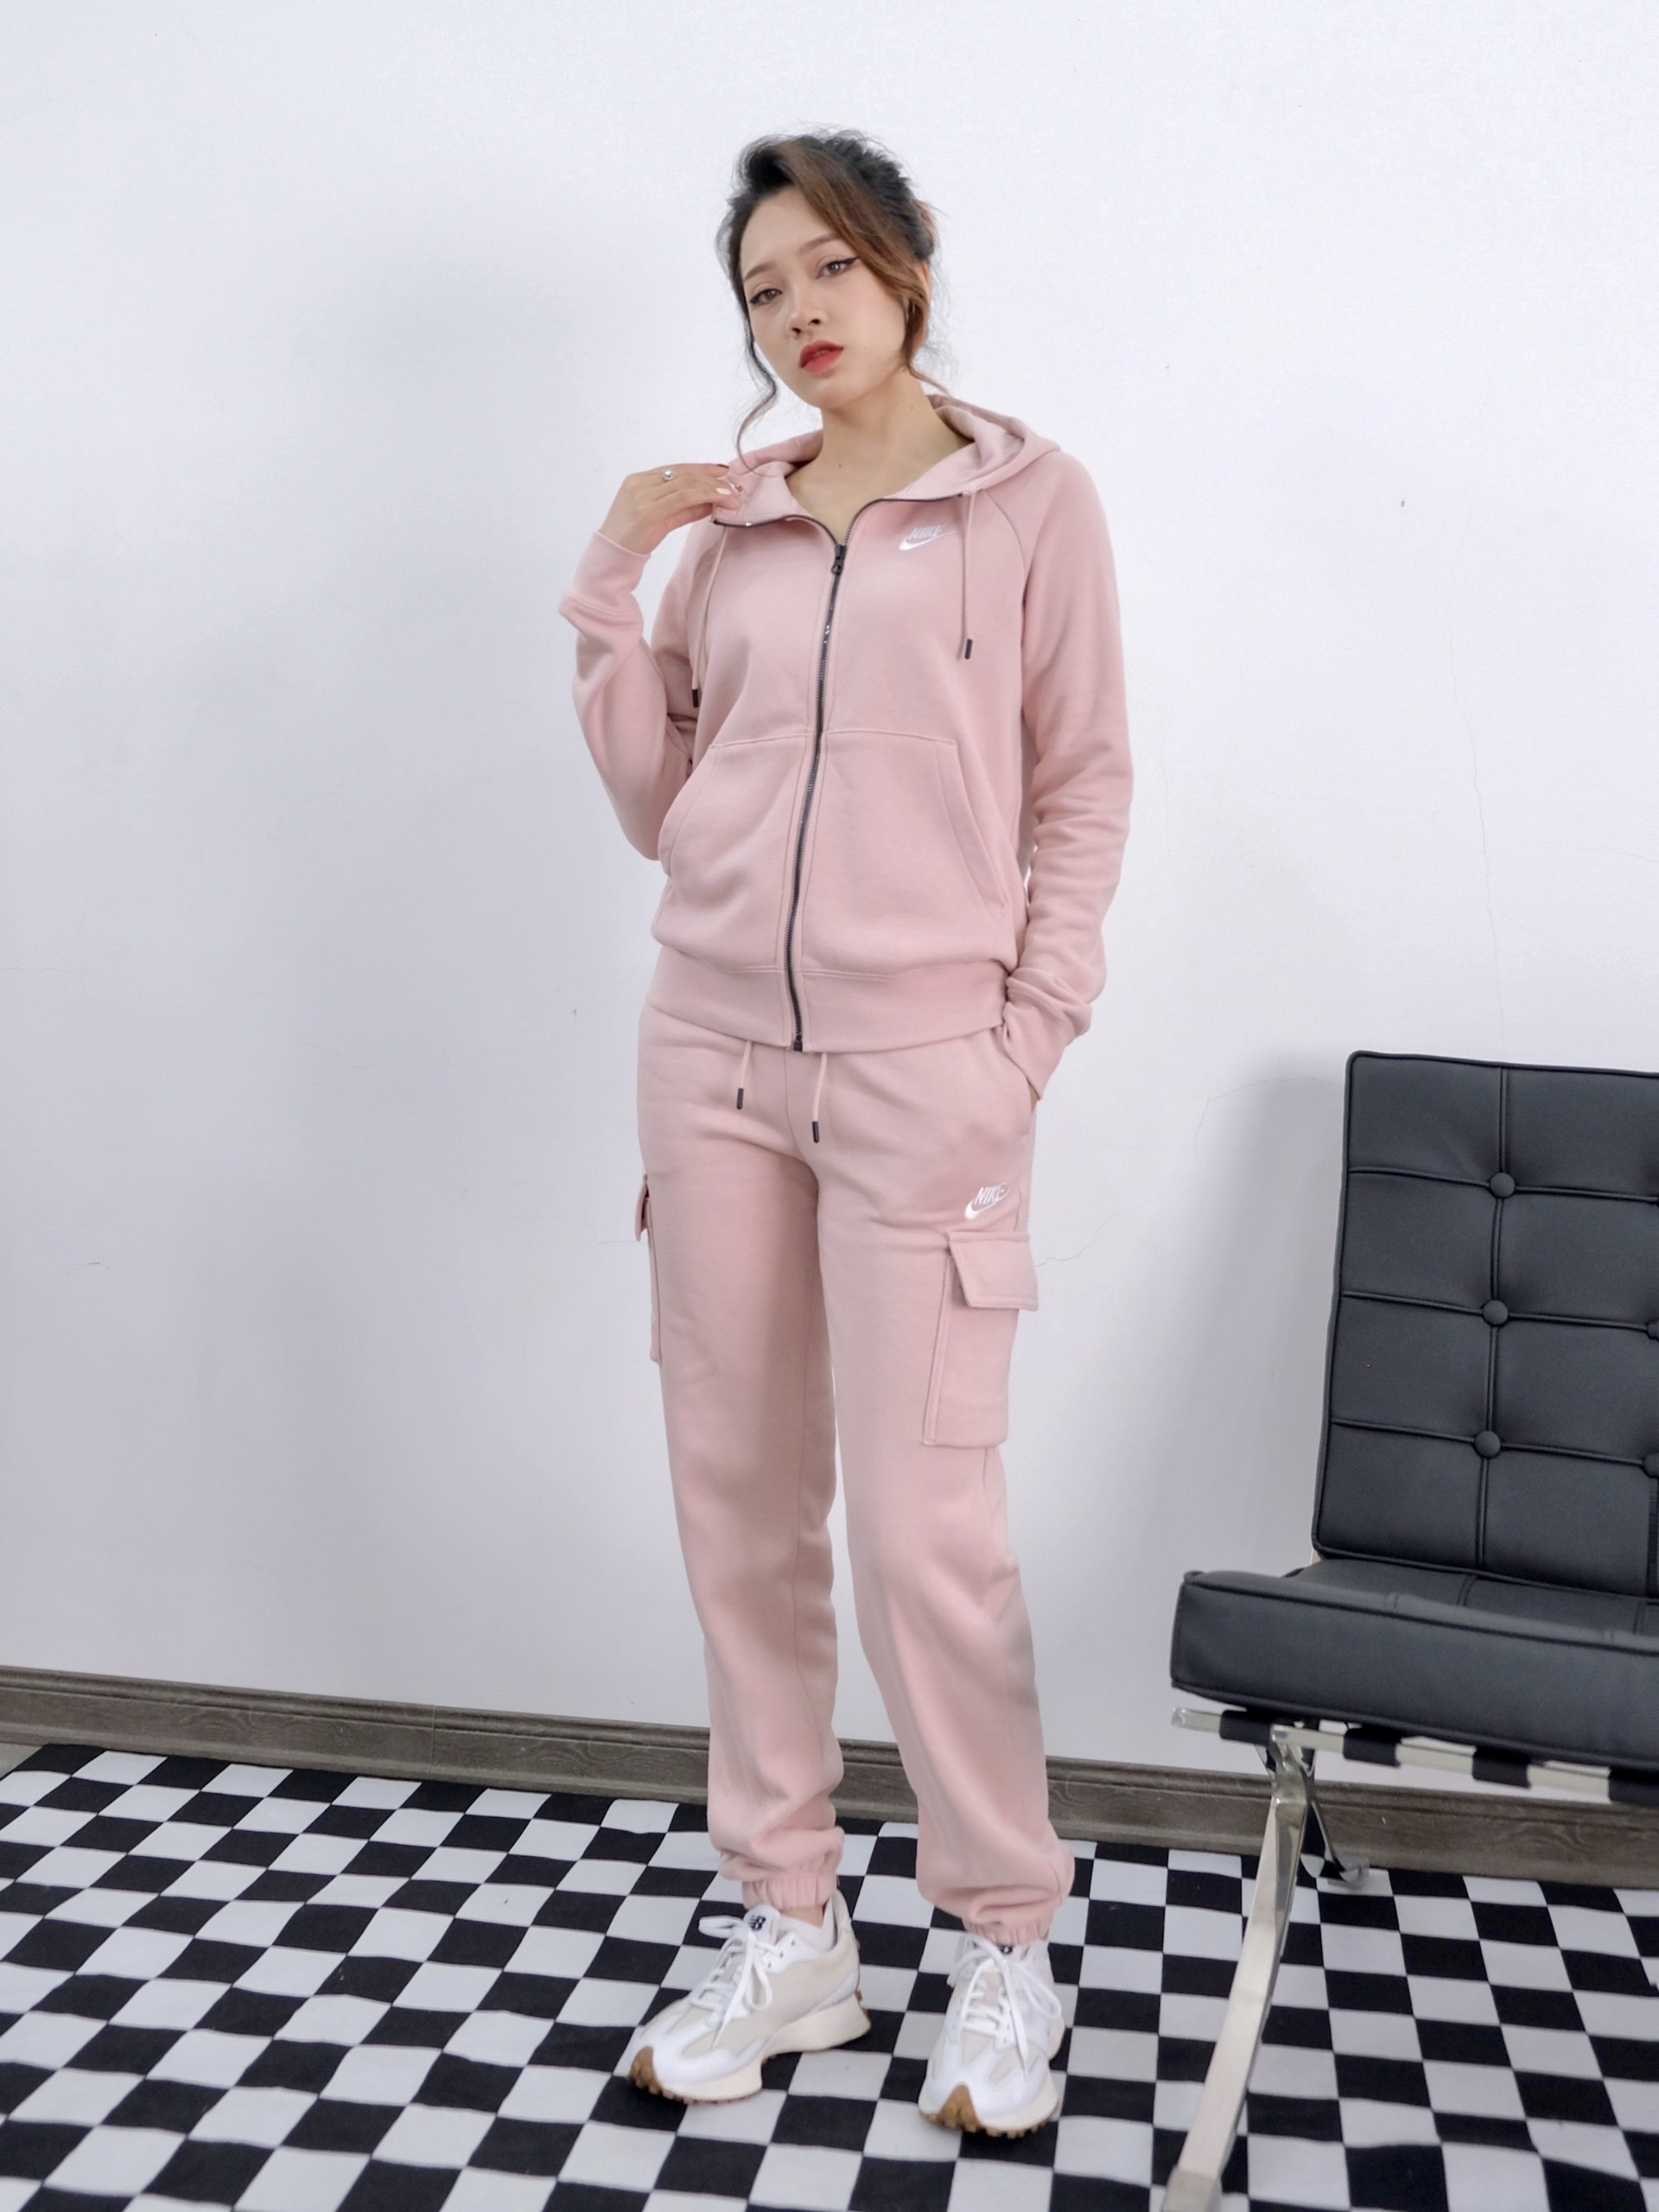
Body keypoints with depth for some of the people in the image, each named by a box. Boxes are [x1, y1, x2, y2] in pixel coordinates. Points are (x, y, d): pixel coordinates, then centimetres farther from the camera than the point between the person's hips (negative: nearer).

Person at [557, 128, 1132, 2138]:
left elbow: (1084, 790, 1)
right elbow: (655, 805, 11)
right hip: (716, 1050, 5)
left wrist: (1026, 1044, -7)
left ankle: (1007, 1953, 16)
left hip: (919, 1067, -4)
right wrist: (614, 575, 4)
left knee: (923, 1530, -6)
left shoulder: (1029, 499, 4)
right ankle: (789, 1932, 24)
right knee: (739, 1508, 8)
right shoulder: (728, 525, 13)